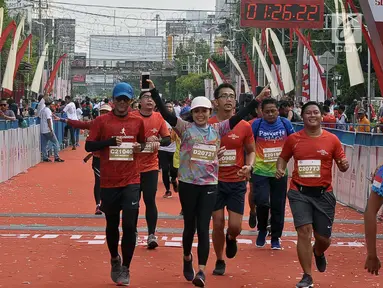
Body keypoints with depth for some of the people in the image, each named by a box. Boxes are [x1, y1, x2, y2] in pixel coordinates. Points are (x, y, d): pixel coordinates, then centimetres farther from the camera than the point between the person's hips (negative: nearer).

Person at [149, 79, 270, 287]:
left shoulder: (217, 129, 5)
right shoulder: (185, 128, -2)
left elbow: (239, 117, 3)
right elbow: (165, 113, -11)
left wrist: (257, 100, -3)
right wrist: (153, 90, -20)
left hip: (209, 184, 1)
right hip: (188, 183, -1)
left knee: (203, 228, -3)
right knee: (190, 226, 11)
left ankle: (201, 270, -5)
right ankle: (187, 258, 37)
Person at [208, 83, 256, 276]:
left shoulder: (244, 126, -2)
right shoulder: (207, 125, -4)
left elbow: (251, 151, 9)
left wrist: (249, 166, -10)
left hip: (237, 182, 0)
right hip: (215, 181, 0)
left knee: (235, 226, -3)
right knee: (218, 224, 4)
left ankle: (231, 239, 35)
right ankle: (219, 261, 24)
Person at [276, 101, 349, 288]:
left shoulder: (332, 139, -1)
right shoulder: (293, 139, 1)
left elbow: (342, 164, 4)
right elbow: (283, 157, 16)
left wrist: (344, 165, -19)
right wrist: (280, 169, -5)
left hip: (323, 194, 1)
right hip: (299, 193, -1)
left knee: (323, 238, 7)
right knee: (304, 231, -11)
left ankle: (318, 253, 47)